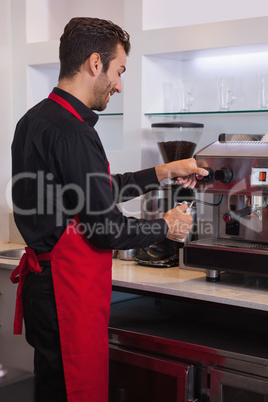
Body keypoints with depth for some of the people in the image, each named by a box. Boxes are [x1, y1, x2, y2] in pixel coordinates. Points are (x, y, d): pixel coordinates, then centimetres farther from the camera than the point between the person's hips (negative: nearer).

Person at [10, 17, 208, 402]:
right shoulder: (71, 130, -21)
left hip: (43, 282, 10)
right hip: (67, 294, -10)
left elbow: (99, 191, 19)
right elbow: (108, 229, -19)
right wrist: (167, 226, -2)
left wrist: (163, 172, 20)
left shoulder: (36, 119, 10)